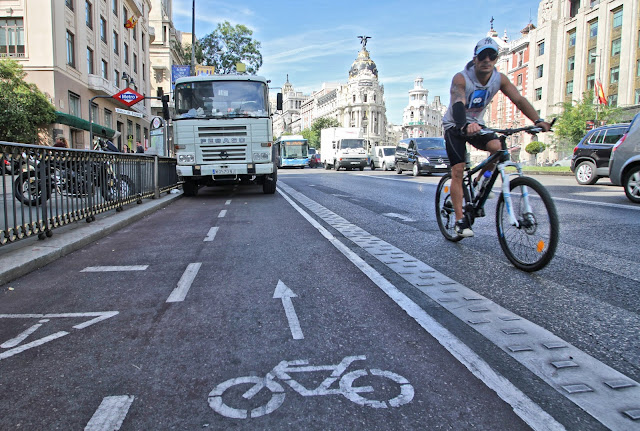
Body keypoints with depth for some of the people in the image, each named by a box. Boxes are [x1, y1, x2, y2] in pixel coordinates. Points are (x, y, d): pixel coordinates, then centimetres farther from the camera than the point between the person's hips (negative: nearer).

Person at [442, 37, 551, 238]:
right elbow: (458, 105, -41)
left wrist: (538, 120, -35)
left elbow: (519, 100, -19)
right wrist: (465, 126, -61)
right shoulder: (461, 78, -24)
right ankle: (460, 220, -7)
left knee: (497, 147, -25)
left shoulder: (499, 79, -10)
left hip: (476, 124, 4)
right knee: (458, 171, -12)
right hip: (455, 126, -4)